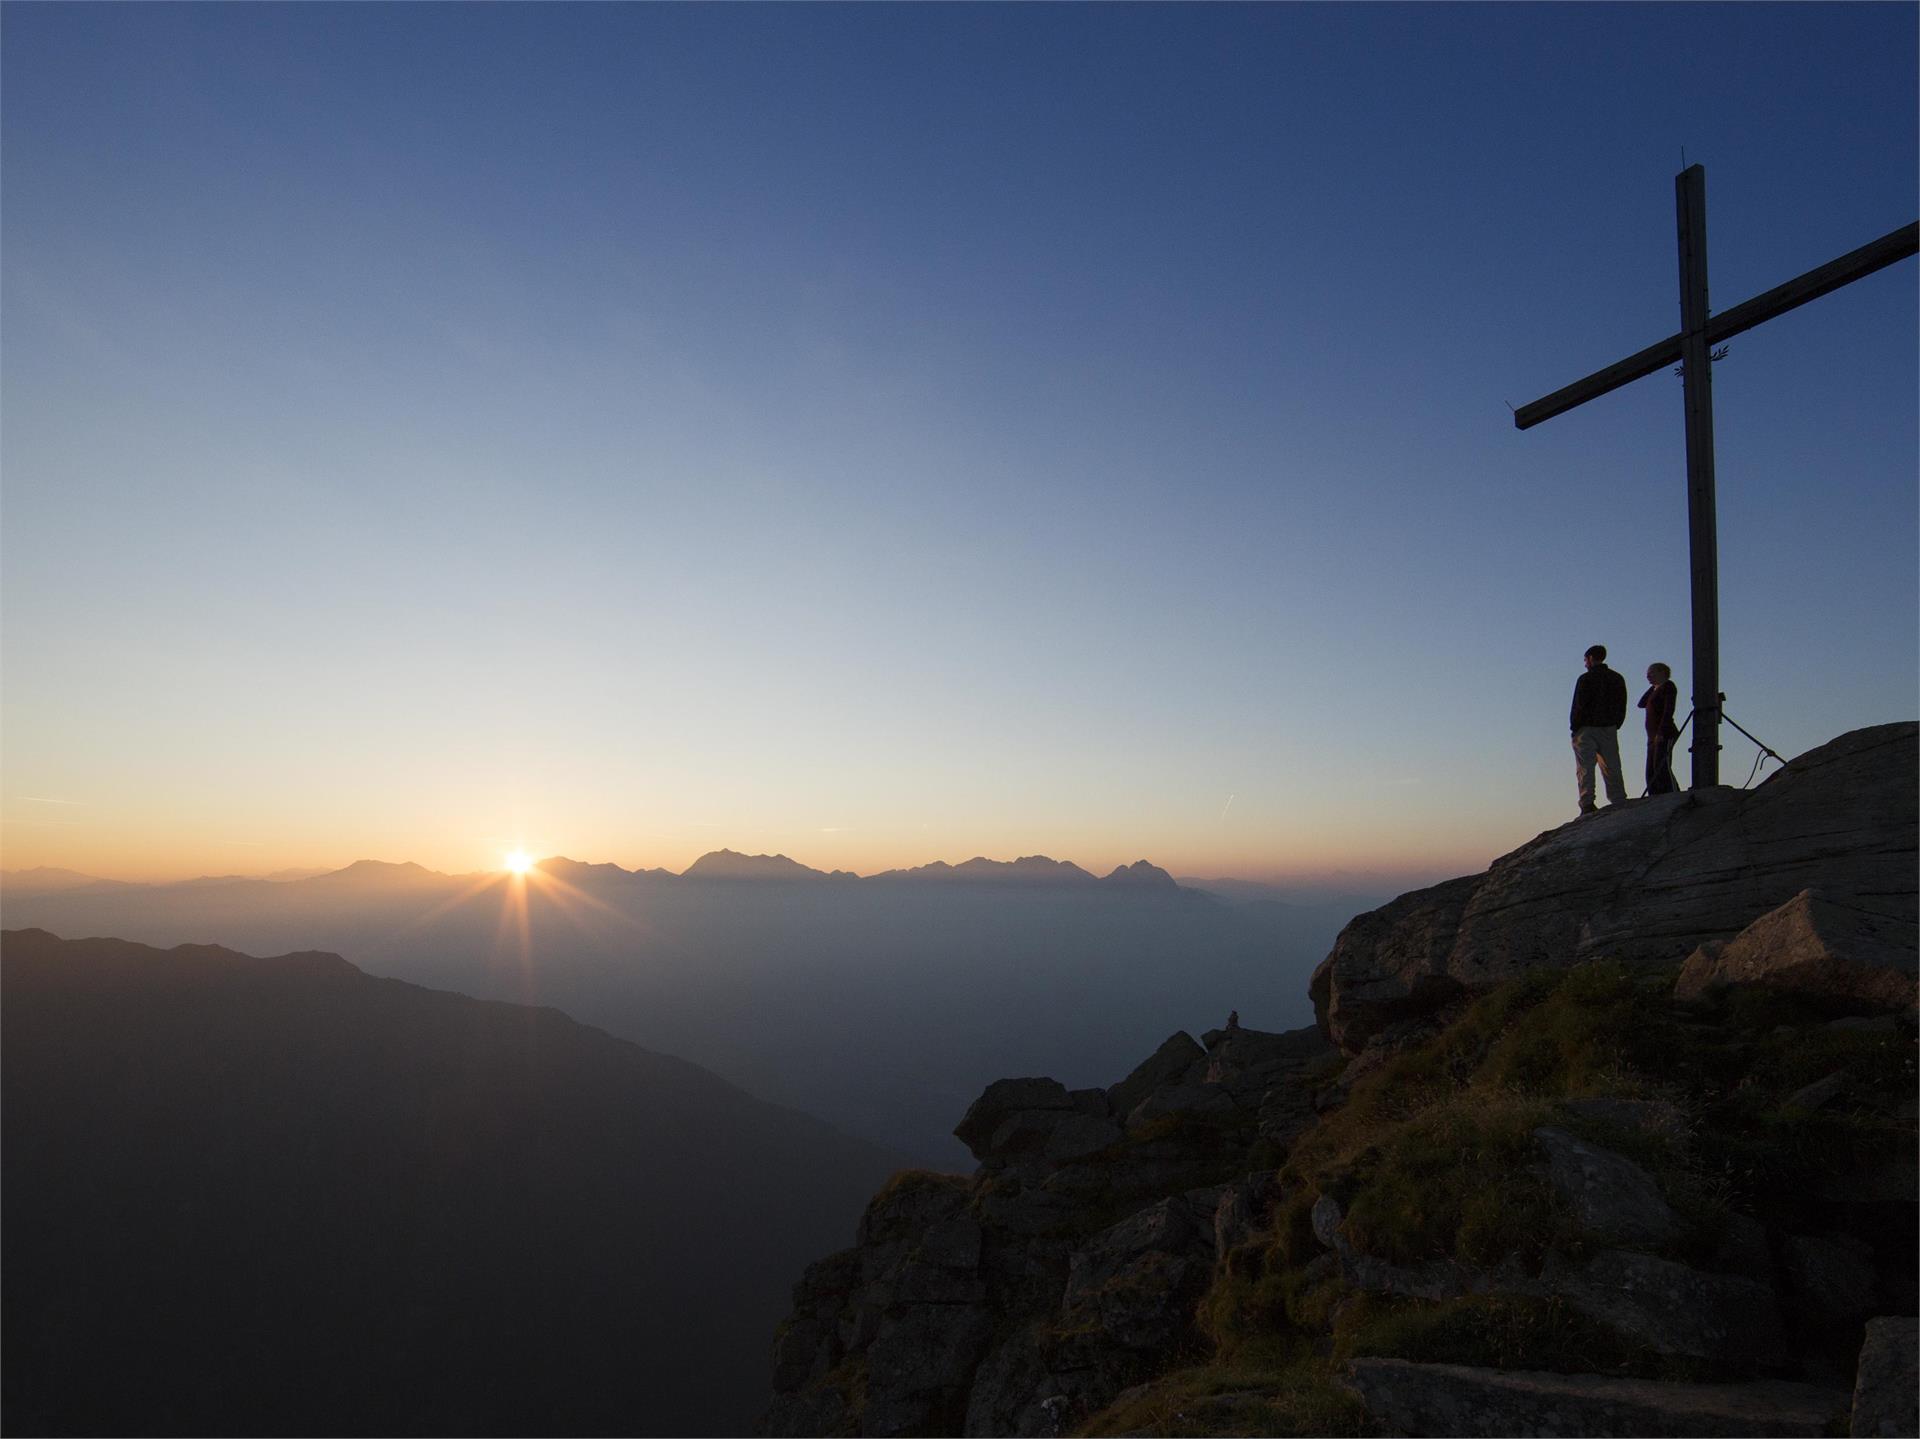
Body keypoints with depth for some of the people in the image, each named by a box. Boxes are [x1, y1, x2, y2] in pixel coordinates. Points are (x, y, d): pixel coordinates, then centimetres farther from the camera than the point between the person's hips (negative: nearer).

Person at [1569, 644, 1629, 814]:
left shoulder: (1585, 679, -8)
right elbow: (1622, 708, 12)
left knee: (1585, 769, -5)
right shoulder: (1617, 679, 11)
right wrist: (1615, 726, 16)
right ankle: (1619, 803, 8)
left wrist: (1575, 728, -1)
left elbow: (1579, 706, -10)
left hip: (1587, 729, -5)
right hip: (1609, 730, 5)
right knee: (1612, 769, 10)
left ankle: (1587, 804, -12)